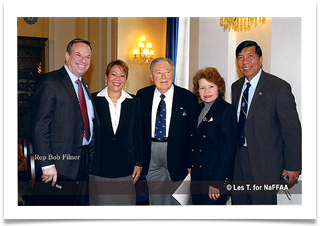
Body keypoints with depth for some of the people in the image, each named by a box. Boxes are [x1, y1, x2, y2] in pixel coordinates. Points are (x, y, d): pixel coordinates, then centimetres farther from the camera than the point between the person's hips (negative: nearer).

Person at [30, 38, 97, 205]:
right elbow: (39, 126, -16)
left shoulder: (84, 86, 16)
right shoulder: (49, 82, -10)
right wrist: (47, 164, -20)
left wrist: (90, 151, 10)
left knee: (79, 204, 17)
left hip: (84, 160, 8)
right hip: (61, 162, -8)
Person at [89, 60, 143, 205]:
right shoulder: (93, 100, 1)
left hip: (125, 166, 2)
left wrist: (138, 162, 5)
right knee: (100, 203, 4)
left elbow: (137, 134, 9)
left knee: (125, 203, 6)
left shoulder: (133, 102, 7)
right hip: (99, 166, -1)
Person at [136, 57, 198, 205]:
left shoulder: (188, 98, -5)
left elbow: (193, 133, -4)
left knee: (176, 201, 9)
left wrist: (191, 164, -7)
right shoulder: (142, 95, 3)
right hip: (151, 156, 3)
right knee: (155, 200, 15)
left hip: (176, 155, -2)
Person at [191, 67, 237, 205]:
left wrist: (217, 182, -17)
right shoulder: (199, 109, 11)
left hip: (215, 178, -7)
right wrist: (190, 167, 7)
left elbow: (228, 149, -15)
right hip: (197, 177, 7)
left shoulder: (227, 110, -11)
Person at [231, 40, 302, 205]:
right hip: (238, 159, 6)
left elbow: (292, 130, -11)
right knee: (238, 202, 15)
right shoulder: (236, 87, 9)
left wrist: (293, 166, -11)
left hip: (265, 162, -6)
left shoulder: (279, 87, -12)